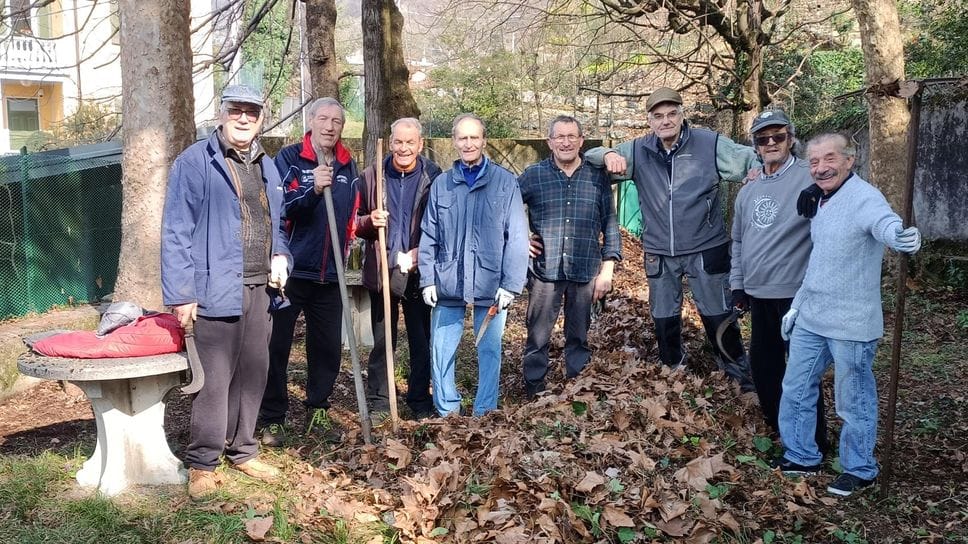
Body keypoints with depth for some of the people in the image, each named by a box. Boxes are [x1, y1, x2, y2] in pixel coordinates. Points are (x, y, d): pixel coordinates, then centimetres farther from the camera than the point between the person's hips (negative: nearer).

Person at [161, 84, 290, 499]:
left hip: (259, 290, 7)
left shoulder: (266, 166, 15)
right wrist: (180, 295, -15)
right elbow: (176, 232, -11)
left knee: (253, 374, 13)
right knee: (214, 379, -2)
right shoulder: (195, 162, -7)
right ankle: (202, 464, 11)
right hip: (217, 291, -7)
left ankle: (242, 451, 28)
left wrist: (280, 256, 4)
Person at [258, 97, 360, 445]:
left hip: (330, 273, 5)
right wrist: (313, 188, -28)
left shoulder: (348, 166, 11)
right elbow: (278, 208, -17)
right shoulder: (289, 158, -5)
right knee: (276, 345, 2)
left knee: (328, 347, 10)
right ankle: (272, 419, 13)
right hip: (290, 270, -5)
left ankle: (317, 412, 25)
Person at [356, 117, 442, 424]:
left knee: (421, 342, 8)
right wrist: (370, 222, -14)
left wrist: (420, 253, -14)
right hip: (381, 272, 1)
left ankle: (420, 402, 21)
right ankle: (378, 403, 20)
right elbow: (356, 223, 7)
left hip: (419, 273, -1)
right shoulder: (372, 176, 3)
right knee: (381, 343, 9)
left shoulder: (434, 178, -2)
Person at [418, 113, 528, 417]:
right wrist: (427, 280, 1)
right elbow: (429, 237, 7)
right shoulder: (441, 184, 6)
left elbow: (517, 238, -5)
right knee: (441, 350, 6)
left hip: (491, 285, -2)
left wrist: (511, 284, -9)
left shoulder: (505, 182, -2)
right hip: (447, 285, 2)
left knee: (490, 350, 7)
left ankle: (485, 412, 21)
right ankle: (446, 411, 22)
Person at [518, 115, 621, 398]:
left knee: (579, 337, 11)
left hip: (585, 271, 1)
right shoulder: (533, 175, 1)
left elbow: (609, 224, 6)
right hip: (545, 270, -1)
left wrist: (607, 269, 1)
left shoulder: (598, 177, 3)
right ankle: (533, 394, 16)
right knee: (537, 339, 4)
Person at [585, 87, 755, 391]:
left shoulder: (710, 144, -8)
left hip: (705, 249, -3)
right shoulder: (638, 151, 0)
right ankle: (673, 369, 38)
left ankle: (741, 375, 27)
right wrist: (608, 155, -20)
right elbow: (590, 155, 3)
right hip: (659, 253, 3)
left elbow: (754, 161, -5)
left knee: (718, 316, 8)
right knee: (664, 318, 16)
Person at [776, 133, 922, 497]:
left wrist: (900, 237, -62)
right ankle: (802, 457, 33)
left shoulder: (863, 198, -16)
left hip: (850, 324, -8)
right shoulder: (821, 202, 11)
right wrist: (797, 304, 21)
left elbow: (884, 221, -39)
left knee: (854, 401, 7)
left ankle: (859, 470, 25)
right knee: (795, 389, 16)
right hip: (810, 320, 8)